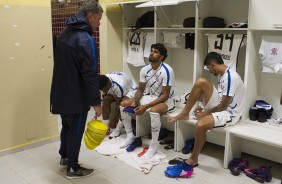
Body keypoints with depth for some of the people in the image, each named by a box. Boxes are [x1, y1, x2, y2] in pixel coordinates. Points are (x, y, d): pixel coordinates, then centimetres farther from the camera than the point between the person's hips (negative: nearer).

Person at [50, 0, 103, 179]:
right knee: (75, 131, 6)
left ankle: (64, 156, 41)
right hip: (76, 96, -8)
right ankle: (73, 168, 20)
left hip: (61, 92, 9)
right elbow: (90, 75, -24)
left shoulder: (65, 33, 8)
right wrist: (96, 101, -18)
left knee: (67, 126, 24)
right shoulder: (85, 39, -21)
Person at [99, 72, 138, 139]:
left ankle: (118, 130, -23)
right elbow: (103, 99, -11)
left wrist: (114, 121, -22)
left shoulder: (119, 86, -40)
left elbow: (118, 104, -30)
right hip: (115, 92, 6)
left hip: (130, 89, -6)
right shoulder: (104, 84, -23)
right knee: (106, 99, -20)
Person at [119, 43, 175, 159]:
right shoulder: (144, 70, -5)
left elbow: (165, 95, -26)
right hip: (152, 97, 7)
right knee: (123, 104, -3)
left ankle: (153, 147, -24)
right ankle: (130, 136, 10)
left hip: (166, 100, -7)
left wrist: (146, 107, -31)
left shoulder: (167, 71, -25)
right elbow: (140, 90, 5)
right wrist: (134, 101, -17)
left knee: (154, 111, -42)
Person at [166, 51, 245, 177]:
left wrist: (205, 113, -10)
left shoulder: (230, 77, -23)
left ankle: (193, 159, -14)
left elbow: (224, 106, -22)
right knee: (201, 82, -8)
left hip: (229, 113, -9)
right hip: (221, 106, 9)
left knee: (200, 124, -35)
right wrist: (205, 109, 10)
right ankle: (184, 114, -1)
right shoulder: (224, 75, 8)